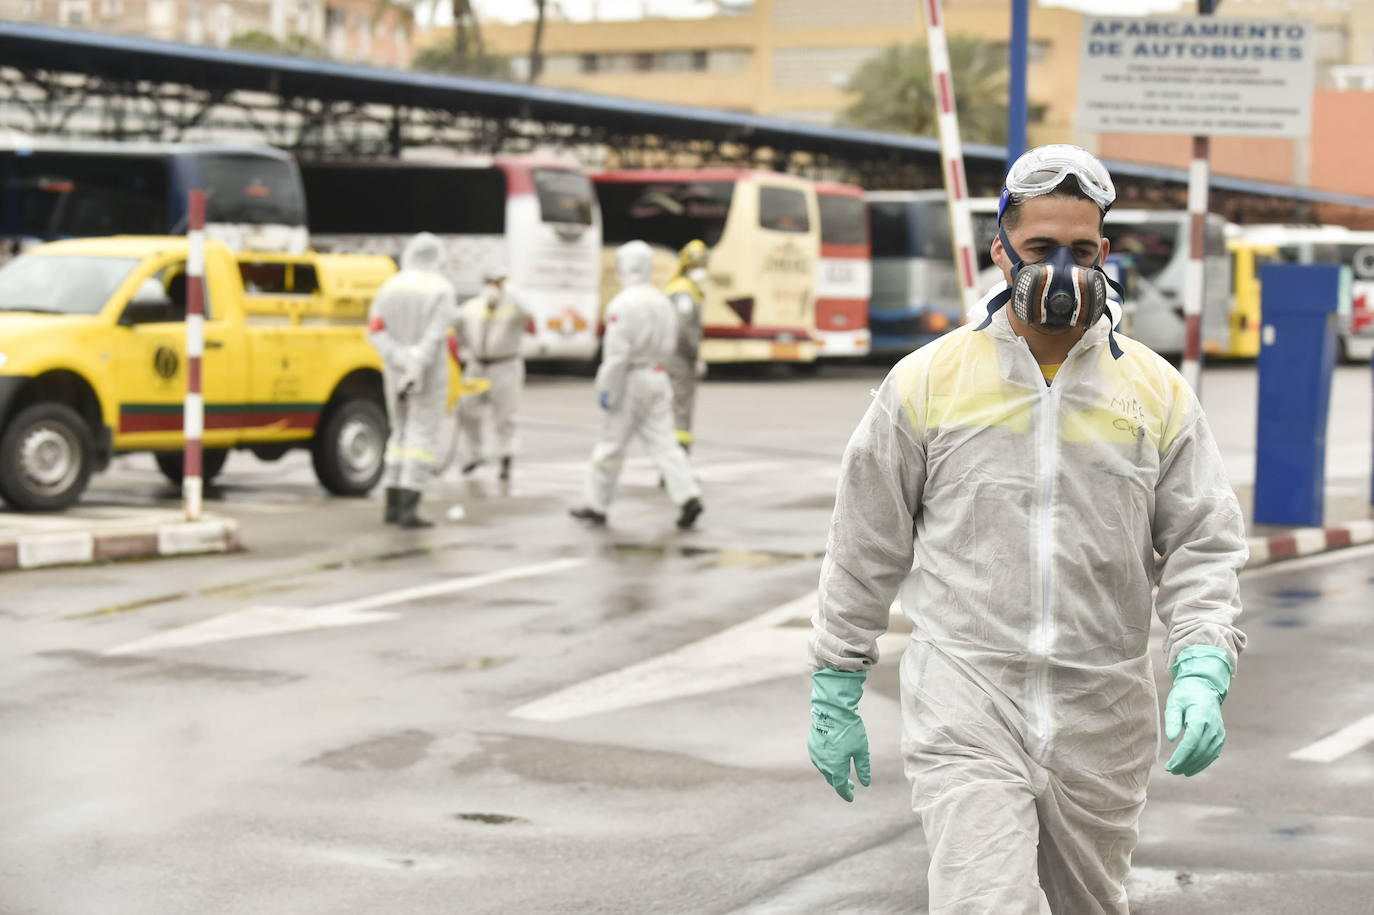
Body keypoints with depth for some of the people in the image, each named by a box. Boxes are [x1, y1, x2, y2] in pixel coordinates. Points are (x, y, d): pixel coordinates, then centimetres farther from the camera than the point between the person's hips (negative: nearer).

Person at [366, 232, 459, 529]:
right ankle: (409, 509, -14)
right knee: (422, 436, -4)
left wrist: (401, 359, -15)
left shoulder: (390, 288, 5)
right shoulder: (442, 290, -8)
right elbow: (435, 335, -20)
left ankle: (392, 505, 16)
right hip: (430, 373, -5)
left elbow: (375, 331, -6)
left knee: (401, 434, 17)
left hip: (395, 372, 5)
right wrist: (418, 368, -26)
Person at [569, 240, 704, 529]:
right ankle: (688, 497, -13)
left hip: (631, 380, -7)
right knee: (663, 443, 3)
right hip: (659, 378, 7)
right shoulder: (661, 300, 10)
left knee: (611, 445, 4)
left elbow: (617, 352, -19)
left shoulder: (622, 304, -15)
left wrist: (606, 388, -14)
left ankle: (596, 507, 13)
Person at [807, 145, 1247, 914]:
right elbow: (865, 552, 6)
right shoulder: (929, 382, 0)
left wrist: (1203, 674, -13)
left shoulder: (1157, 391, 4)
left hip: (1103, 724, 3)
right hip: (966, 708, -2)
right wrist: (836, 698, 7)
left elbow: (1204, 546, 3)